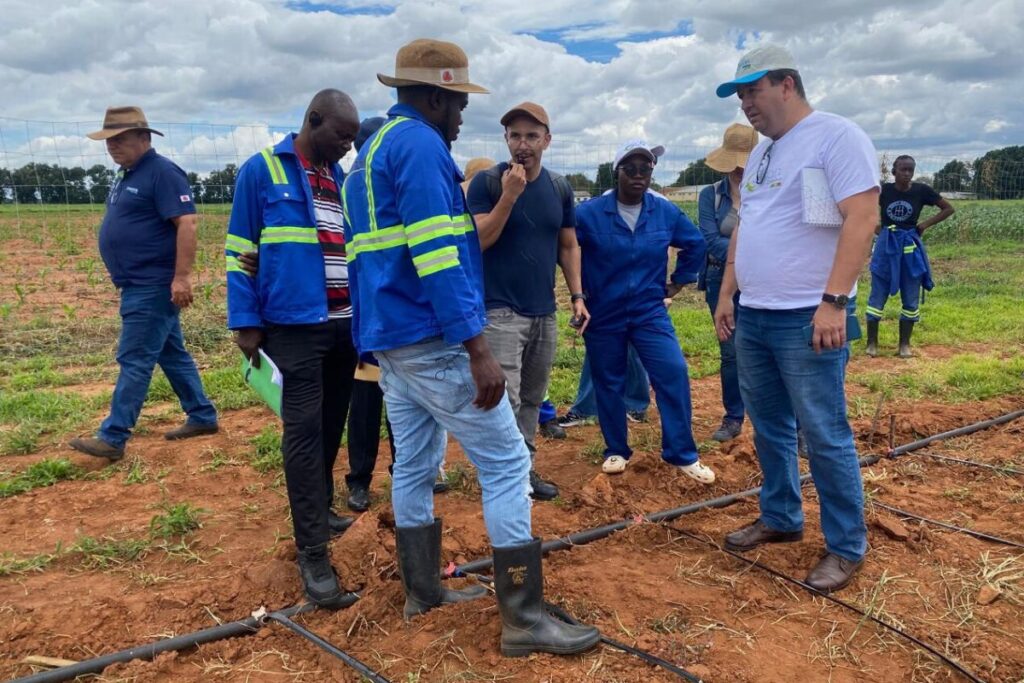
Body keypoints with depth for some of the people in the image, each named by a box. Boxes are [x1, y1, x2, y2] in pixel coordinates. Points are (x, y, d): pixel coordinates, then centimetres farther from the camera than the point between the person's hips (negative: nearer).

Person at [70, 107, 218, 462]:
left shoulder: (162, 172, -14)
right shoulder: (128, 175, 17)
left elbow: (187, 223, -22)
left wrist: (181, 277, -26)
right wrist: (124, 278, 24)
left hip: (153, 286, -10)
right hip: (138, 285, 10)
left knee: (134, 360, -7)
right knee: (172, 354, 14)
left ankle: (112, 438, -2)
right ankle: (202, 416, 23)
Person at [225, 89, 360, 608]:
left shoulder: (342, 178, 13)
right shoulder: (261, 170, -2)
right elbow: (239, 251, -2)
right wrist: (246, 323, -8)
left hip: (346, 324, 6)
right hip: (294, 326, -5)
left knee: (332, 427, 13)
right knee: (304, 431, -6)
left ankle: (320, 511, 31)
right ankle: (312, 551, 0)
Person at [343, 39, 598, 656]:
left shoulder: (372, 152, 19)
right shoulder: (420, 144, -12)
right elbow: (436, 255, -22)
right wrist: (477, 348, -24)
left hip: (390, 338, 10)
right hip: (431, 339, -10)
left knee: (416, 464, 15)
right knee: (506, 463, -5)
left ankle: (423, 591, 27)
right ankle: (524, 618, -1)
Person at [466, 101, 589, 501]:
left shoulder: (560, 188, 9)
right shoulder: (487, 183, -6)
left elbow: (568, 245, 15)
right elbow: (477, 241, -14)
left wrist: (577, 295, 6)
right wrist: (509, 195, -21)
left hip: (544, 313, 5)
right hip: (500, 311, -5)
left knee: (532, 399, 12)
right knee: (505, 401, -9)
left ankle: (525, 469, 25)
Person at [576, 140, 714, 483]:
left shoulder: (666, 211, -2)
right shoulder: (589, 213, -11)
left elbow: (695, 244, 13)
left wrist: (677, 282, 12)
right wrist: (582, 292, 1)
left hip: (649, 311, 1)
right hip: (603, 315, -1)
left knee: (673, 373, -10)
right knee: (608, 384, 8)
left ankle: (682, 454, 3)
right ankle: (616, 451, 26)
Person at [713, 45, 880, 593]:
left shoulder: (836, 136, -8)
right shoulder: (761, 153, 17)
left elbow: (862, 218, -17)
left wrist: (833, 301, -24)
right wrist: (726, 294, 16)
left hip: (805, 319, -8)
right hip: (752, 317, 8)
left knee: (824, 436, -1)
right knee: (769, 428, 16)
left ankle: (847, 546, 14)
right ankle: (780, 519, 31)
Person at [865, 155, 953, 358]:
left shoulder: (921, 190, -6)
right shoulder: (883, 190, -6)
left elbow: (948, 208, 4)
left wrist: (926, 224, -5)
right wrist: (875, 227, -3)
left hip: (910, 247, 1)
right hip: (886, 246, -1)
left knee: (911, 299, 6)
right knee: (878, 296, 3)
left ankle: (905, 344, 17)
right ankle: (872, 343, 12)